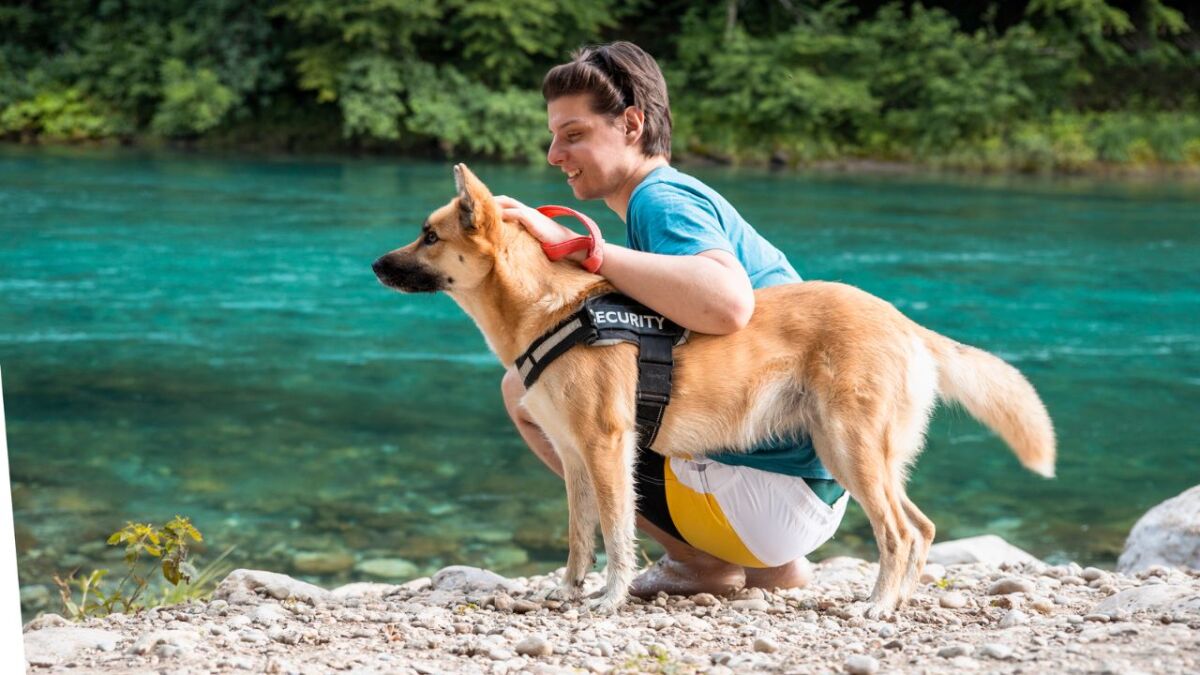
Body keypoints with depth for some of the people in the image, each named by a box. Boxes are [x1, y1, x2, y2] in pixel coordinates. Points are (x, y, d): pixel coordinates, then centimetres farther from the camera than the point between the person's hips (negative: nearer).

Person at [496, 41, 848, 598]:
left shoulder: (660, 199, -12)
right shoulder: (684, 196, 19)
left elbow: (726, 304, -33)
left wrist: (576, 247, -25)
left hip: (768, 496, -10)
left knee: (526, 389, -8)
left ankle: (703, 564, -3)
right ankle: (763, 565, 15)